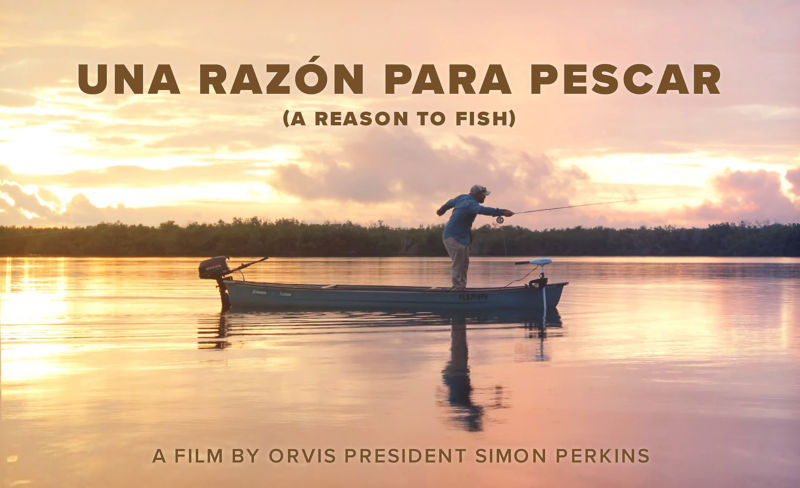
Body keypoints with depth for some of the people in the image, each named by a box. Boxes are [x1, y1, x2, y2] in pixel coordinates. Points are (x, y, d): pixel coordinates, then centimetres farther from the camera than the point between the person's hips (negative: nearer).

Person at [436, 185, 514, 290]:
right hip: (454, 238, -11)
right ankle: (458, 288, -4)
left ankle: (461, 287, 20)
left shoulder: (462, 198, 7)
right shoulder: (470, 204, -23)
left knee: (464, 263, 14)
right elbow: (483, 210, -42)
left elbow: (450, 203, 26)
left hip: (462, 237, 11)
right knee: (457, 264, -7)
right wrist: (501, 212, -49)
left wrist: (442, 210, 47)